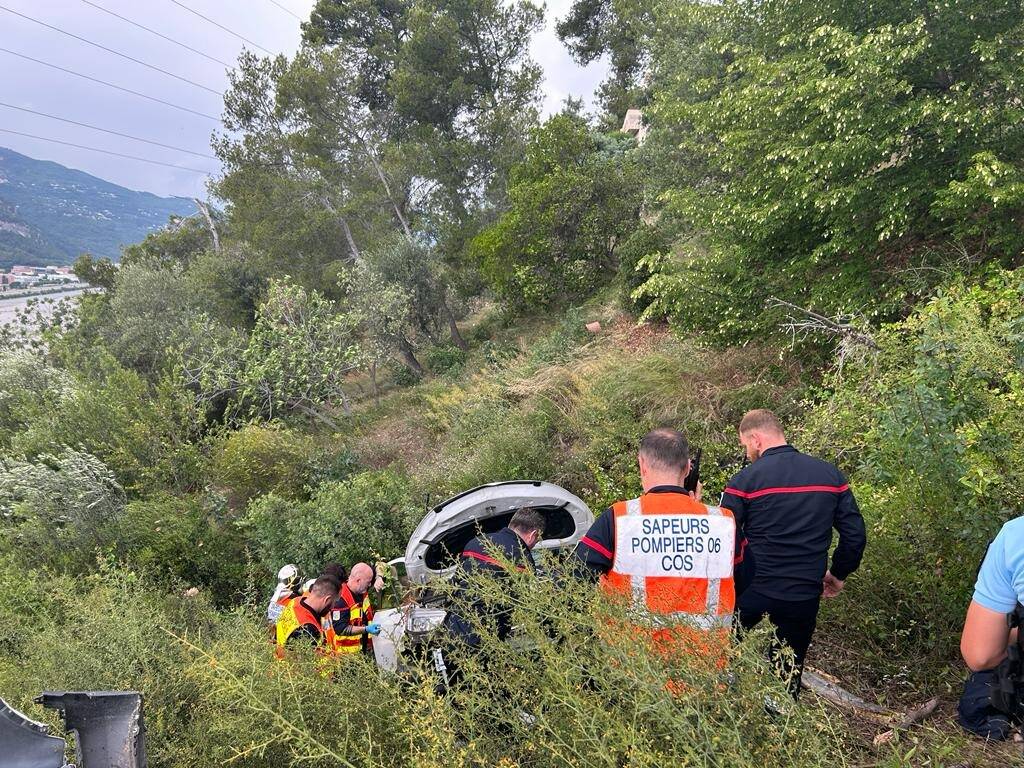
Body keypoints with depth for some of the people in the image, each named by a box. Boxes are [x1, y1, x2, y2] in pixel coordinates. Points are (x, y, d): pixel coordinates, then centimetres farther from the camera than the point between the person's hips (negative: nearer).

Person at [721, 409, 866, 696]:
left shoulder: (745, 480, -12)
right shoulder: (830, 475, 1)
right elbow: (855, 535, 3)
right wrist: (838, 574, 17)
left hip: (752, 590, -3)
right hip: (805, 595, 4)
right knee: (788, 674, 18)